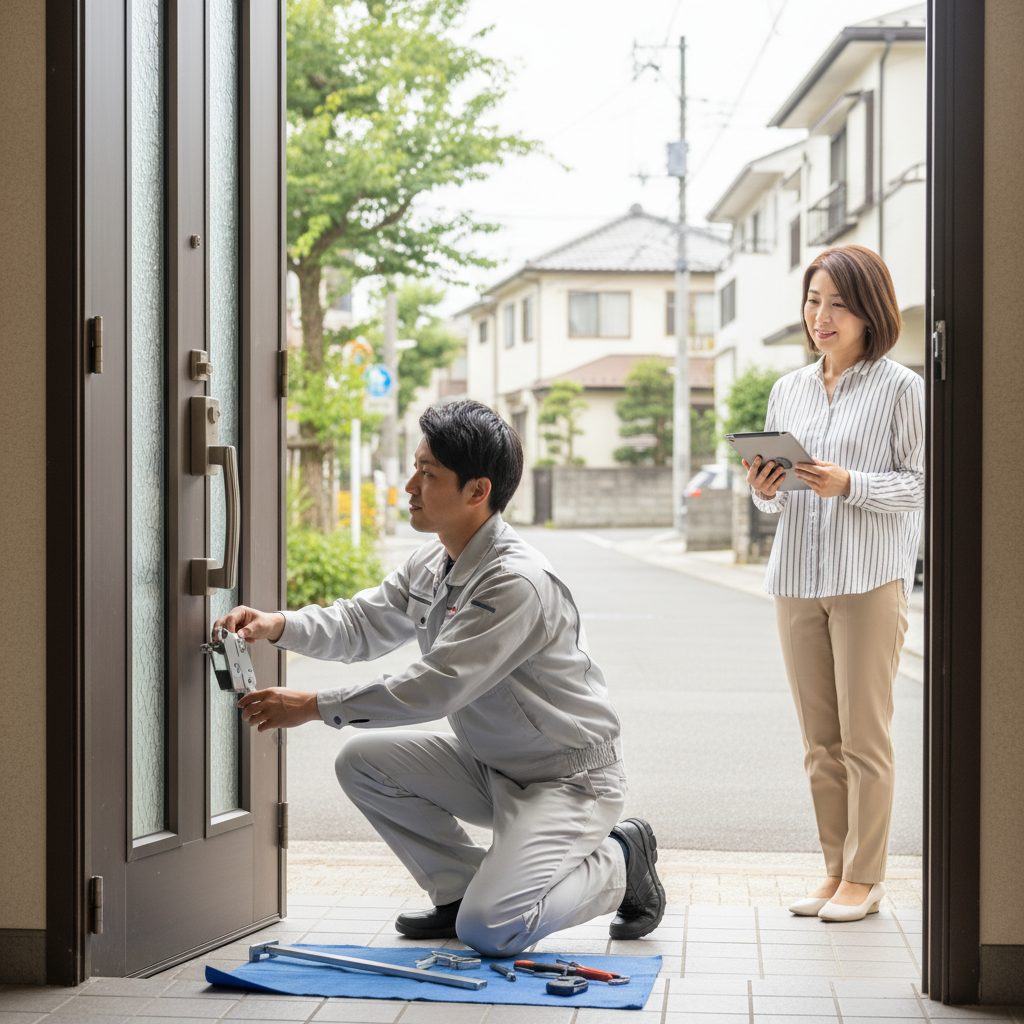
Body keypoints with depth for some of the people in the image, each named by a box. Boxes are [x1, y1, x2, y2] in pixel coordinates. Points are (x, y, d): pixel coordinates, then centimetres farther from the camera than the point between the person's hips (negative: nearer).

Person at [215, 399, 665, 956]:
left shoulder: (517, 582, -27)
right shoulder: (433, 563, 3)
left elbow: (436, 687, -29)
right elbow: (363, 622, 11)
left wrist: (314, 706, -25)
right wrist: (280, 625, -9)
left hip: (569, 778, -9)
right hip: (490, 765, 9)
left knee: (486, 930, -21)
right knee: (363, 759, -4)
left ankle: (618, 860, 4)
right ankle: (461, 886, 9)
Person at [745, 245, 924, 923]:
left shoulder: (900, 388, -3)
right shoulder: (788, 390, 14)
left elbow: (921, 485, -7)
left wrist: (848, 484, -20)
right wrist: (765, 490, -4)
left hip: (871, 580, -5)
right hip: (798, 579, 5)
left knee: (865, 738, -1)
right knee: (821, 742, 9)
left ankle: (865, 879, 9)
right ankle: (836, 872, 18)